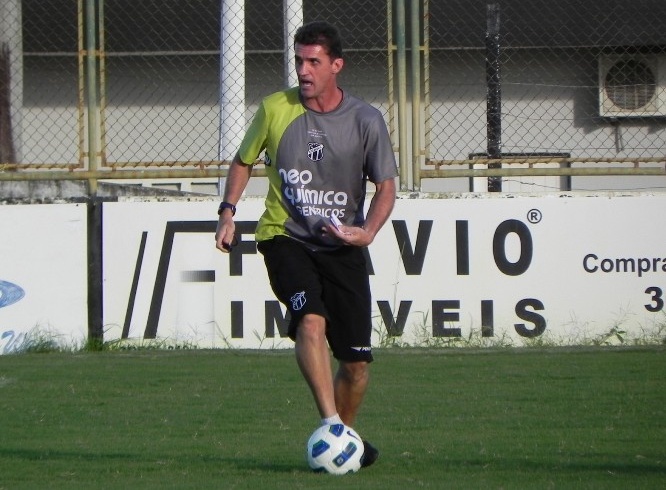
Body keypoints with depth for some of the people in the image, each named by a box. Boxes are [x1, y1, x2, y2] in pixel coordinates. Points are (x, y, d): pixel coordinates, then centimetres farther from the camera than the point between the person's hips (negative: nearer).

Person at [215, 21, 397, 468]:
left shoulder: (366, 121, -2)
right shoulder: (275, 109, 0)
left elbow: (386, 188, 3)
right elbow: (243, 161, 16)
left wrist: (366, 232, -14)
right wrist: (228, 212, 3)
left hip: (342, 247, 1)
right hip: (285, 237, -1)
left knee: (356, 361, 1)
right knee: (311, 319, -29)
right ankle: (331, 425, -34)